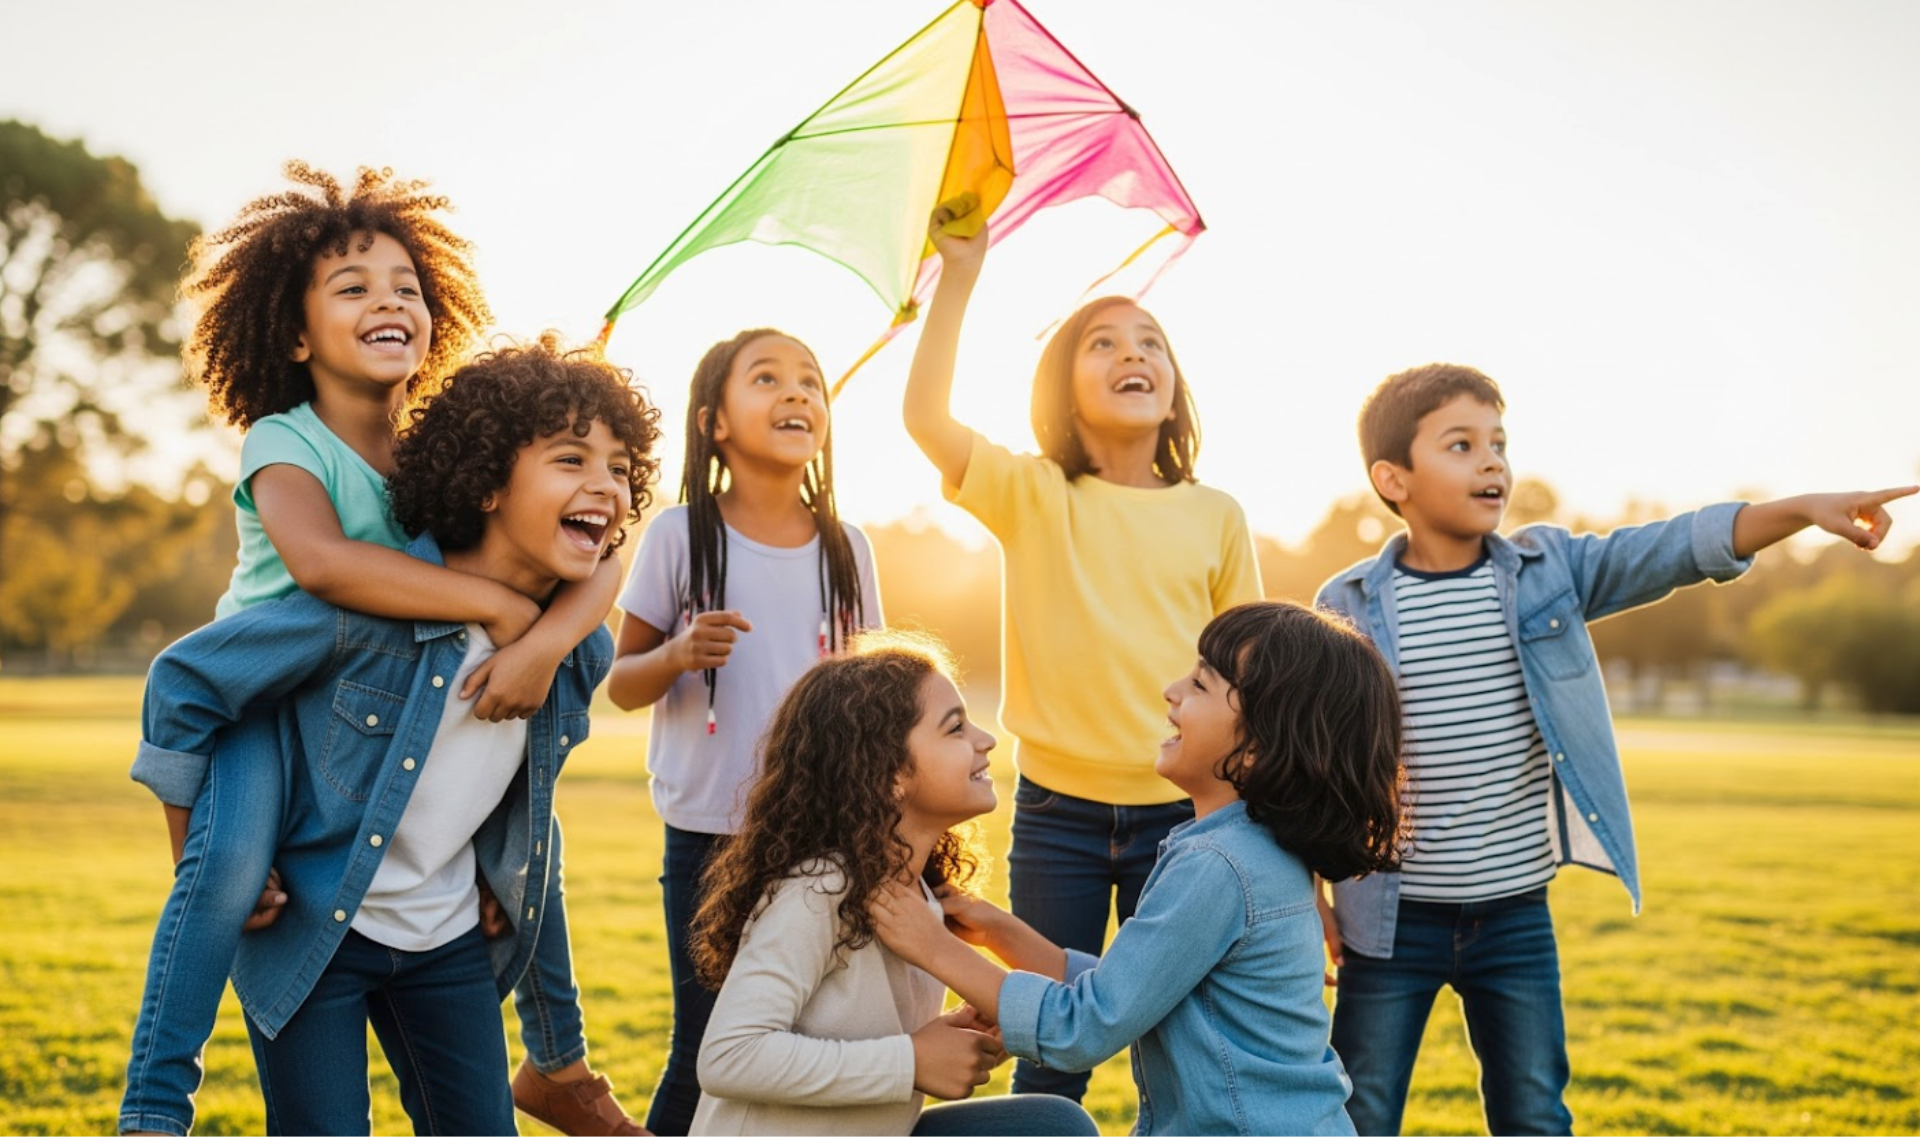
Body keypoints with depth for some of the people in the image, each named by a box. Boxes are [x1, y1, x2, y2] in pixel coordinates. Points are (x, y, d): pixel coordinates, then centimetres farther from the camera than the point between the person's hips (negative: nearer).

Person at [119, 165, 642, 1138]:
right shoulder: (283, 444, -22)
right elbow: (319, 559, -45)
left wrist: (547, 640, -38)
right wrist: (499, 605, -41)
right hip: (259, 701, -5)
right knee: (230, 860, -32)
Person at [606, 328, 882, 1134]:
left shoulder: (845, 549, 5)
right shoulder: (680, 536, -4)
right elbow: (621, 683, 1)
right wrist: (677, 654, -20)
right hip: (708, 834, -3)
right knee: (704, 1052, 1)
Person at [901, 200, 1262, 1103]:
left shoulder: (1216, 518, 1)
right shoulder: (1032, 497, -2)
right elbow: (925, 417, -18)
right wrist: (959, 275, -22)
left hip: (1175, 812, 1)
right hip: (1057, 813, -1)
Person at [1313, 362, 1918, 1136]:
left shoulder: (1549, 570, -2)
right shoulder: (1349, 604, -8)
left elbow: (1675, 548, -14)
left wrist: (1801, 509, -28)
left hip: (1516, 913, 2)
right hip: (1393, 918, -2)